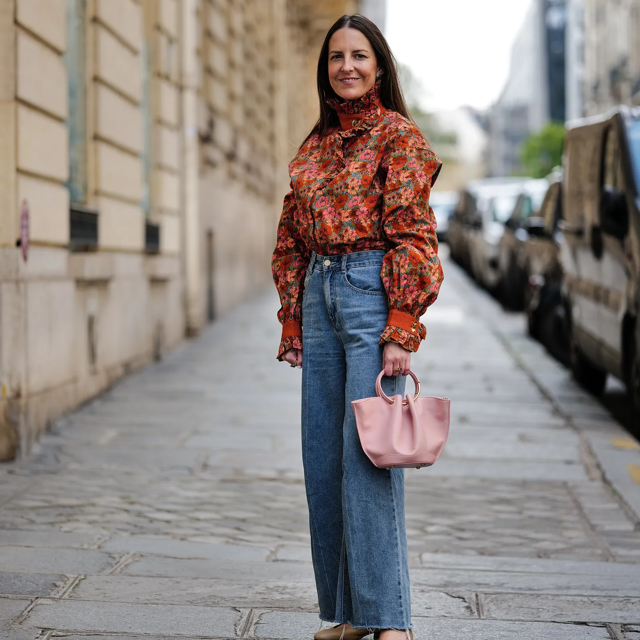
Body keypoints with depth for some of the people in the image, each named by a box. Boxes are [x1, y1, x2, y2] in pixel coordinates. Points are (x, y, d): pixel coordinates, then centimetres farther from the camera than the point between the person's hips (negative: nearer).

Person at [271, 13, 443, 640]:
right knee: (322, 458, 6)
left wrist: (401, 330, -16)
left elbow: (412, 237, -9)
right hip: (319, 295, 7)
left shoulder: (399, 136, -2)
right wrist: (292, 323, 11)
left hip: (373, 292, -7)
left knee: (368, 454, -10)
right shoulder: (314, 145, 17)